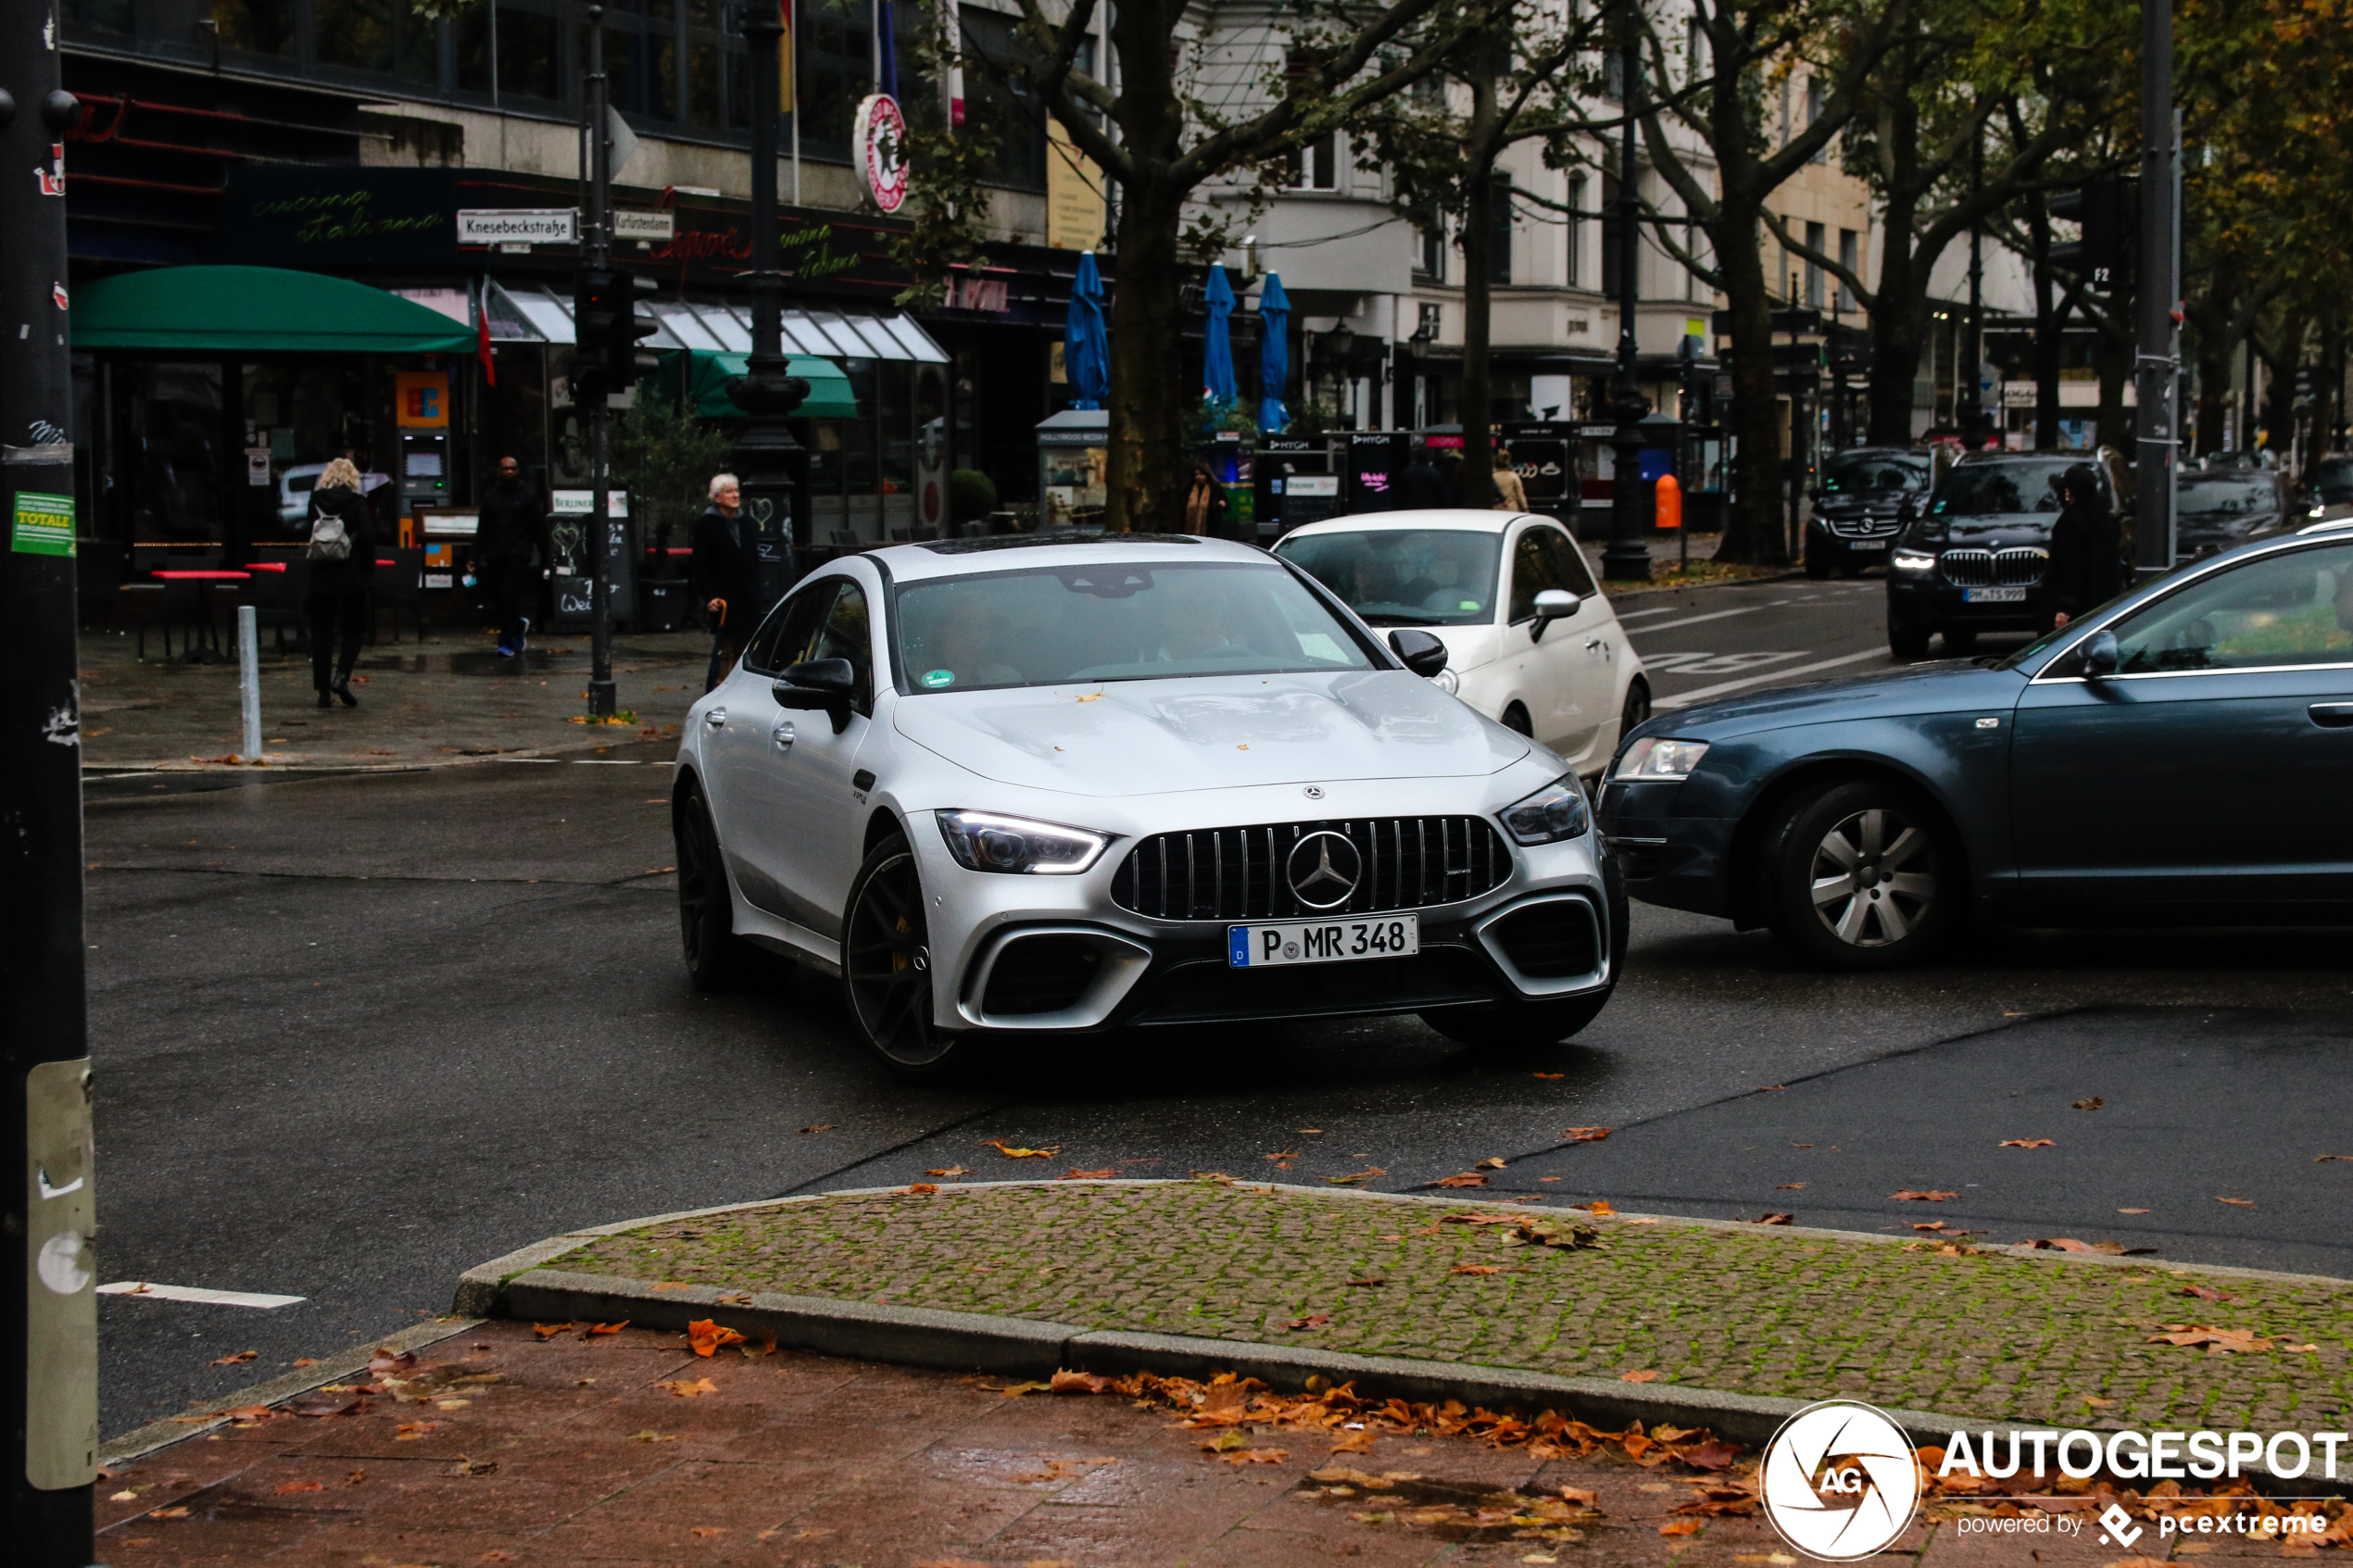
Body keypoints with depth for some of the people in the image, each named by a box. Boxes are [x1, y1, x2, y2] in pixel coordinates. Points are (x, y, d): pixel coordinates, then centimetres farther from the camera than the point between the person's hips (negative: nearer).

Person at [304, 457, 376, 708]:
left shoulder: (315, 501, 2)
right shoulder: (357, 502, -7)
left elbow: (306, 536, 7)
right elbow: (367, 537, -11)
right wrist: (368, 569, -1)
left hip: (320, 577, 2)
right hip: (352, 577, -2)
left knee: (321, 632, 9)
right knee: (353, 630, 10)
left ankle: (324, 691, 7)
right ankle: (342, 677, -12)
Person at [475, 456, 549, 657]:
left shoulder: (529, 495, 5)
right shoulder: (490, 496, 14)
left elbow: (539, 528, 5)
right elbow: (482, 530, 15)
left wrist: (545, 556, 1)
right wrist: (476, 558, 9)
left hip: (519, 555, -4)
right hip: (494, 556, 4)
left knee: (510, 597, -12)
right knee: (494, 600, 1)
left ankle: (507, 644, -9)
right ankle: (519, 625, 27)